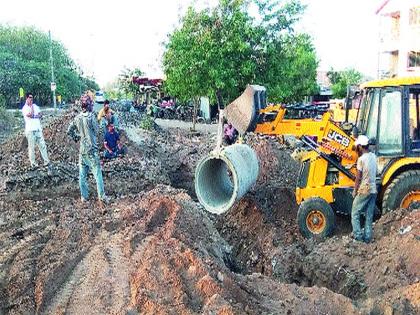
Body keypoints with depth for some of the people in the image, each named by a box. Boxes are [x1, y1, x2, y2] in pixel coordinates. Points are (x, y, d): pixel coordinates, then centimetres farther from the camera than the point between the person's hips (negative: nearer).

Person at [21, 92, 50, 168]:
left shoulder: (35, 106, 13)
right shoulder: (24, 108, -6)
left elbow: (40, 115, 6)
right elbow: (30, 115, -20)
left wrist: (34, 116, -12)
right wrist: (31, 106, -11)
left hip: (38, 129, 5)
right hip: (30, 130, -5)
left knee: (42, 145, 4)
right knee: (31, 147, 2)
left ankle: (46, 161, 9)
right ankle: (33, 163, 10)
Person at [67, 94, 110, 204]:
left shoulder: (77, 118, 3)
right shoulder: (91, 117, -13)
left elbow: (69, 131, 10)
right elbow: (96, 131, -5)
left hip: (82, 150, 6)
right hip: (92, 150, -6)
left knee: (82, 175, 10)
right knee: (97, 174, 0)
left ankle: (84, 196, 18)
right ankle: (102, 196, 1)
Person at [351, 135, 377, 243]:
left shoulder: (361, 159, -14)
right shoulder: (373, 156, 5)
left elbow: (358, 178, -12)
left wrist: (355, 191, 0)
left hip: (364, 190, -7)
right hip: (373, 190, 7)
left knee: (355, 214, 5)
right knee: (369, 216, 11)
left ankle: (358, 235, 2)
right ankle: (367, 237, 14)